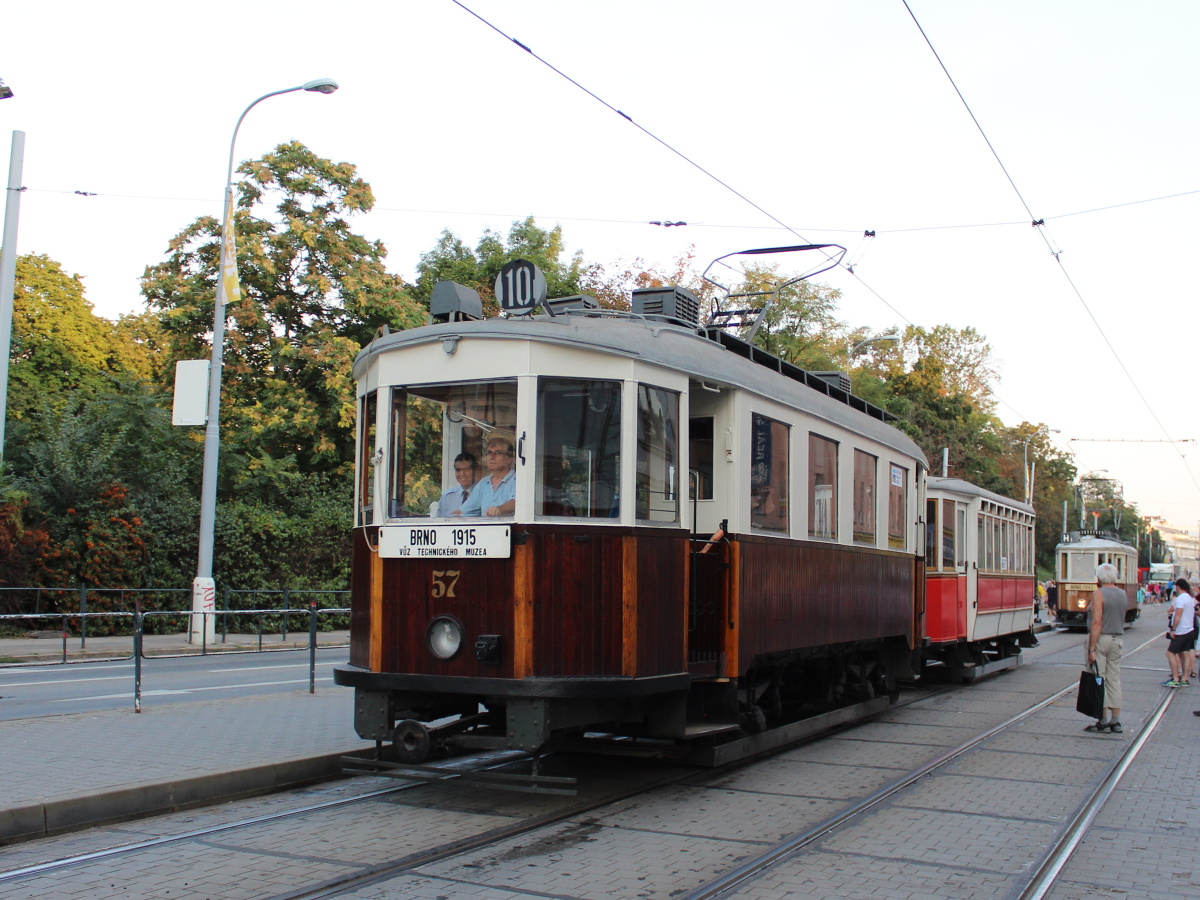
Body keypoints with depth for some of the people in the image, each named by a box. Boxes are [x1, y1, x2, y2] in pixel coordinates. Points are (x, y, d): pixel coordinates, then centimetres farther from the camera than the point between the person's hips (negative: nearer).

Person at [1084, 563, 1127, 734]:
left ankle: (1103, 721, 1)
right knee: (1114, 680, 10)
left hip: (1100, 638, -6)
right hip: (1117, 639, 6)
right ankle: (1115, 722, 11)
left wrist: (1092, 649, -19)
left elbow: (1097, 622, -19)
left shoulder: (1098, 594, -13)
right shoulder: (1122, 594, 8)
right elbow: (1121, 619, 15)